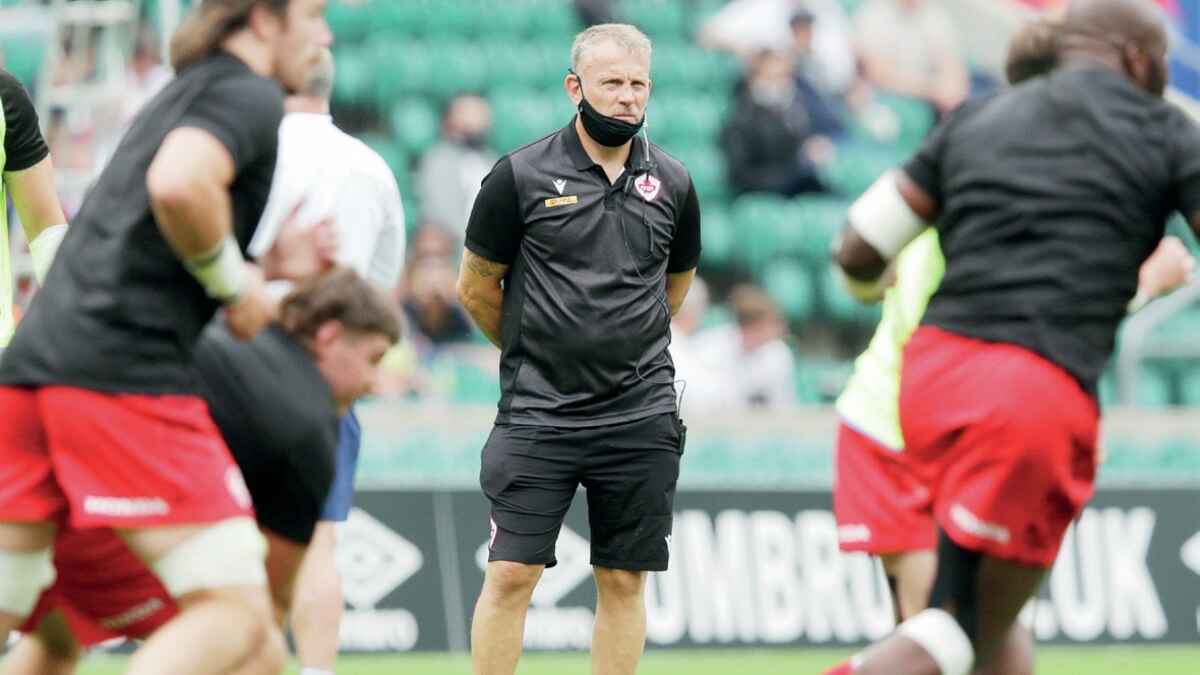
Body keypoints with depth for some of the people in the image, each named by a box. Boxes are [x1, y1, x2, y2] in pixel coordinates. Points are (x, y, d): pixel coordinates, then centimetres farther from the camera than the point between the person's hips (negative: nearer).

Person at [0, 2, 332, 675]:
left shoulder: (181, 95, 27)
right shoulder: (250, 95, -1)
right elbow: (178, 185, -21)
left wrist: (266, 272, 18)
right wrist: (236, 284, -6)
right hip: (128, 373, -9)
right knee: (236, 613, -9)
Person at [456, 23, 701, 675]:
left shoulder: (672, 184, 7)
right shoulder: (521, 175, -3)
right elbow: (475, 287, 8)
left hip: (640, 418, 3)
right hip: (536, 416, -3)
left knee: (624, 581, 4)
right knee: (510, 574, -7)